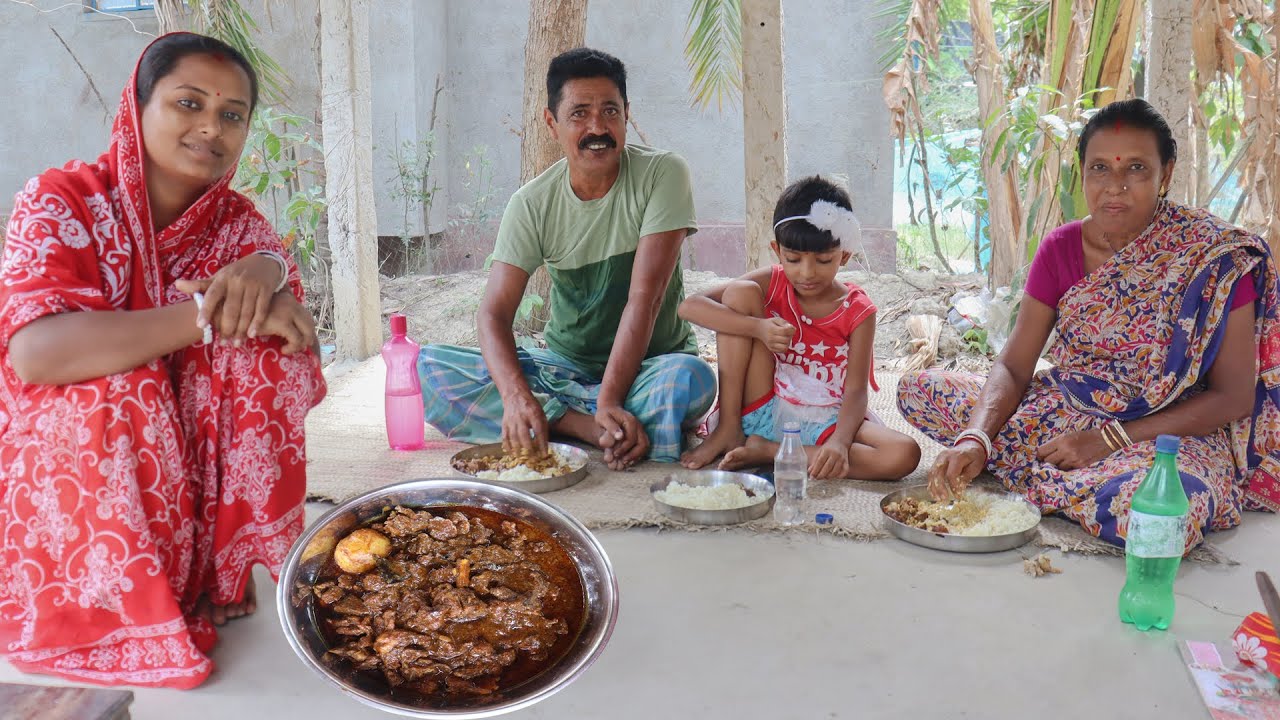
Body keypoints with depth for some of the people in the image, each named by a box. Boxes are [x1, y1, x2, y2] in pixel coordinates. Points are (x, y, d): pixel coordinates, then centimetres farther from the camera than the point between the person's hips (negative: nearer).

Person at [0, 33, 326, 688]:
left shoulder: (236, 220, 2)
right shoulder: (62, 201, -13)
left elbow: (293, 334, -8)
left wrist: (268, 270, -30)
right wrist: (209, 312, -33)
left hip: (202, 459, 4)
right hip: (68, 463, -3)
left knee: (263, 357, -19)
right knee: (119, 388, -32)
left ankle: (227, 575, -9)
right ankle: (135, 624, -17)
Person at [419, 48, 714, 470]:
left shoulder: (662, 175, -12)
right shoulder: (533, 204, -6)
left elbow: (645, 298, -19)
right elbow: (494, 312, -13)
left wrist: (610, 402, -29)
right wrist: (517, 395, -34)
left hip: (648, 366, -3)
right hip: (564, 367, 3)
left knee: (690, 377, -38)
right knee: (431, 366, -18)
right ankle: (596, 429, -23)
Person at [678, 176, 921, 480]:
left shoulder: (857, 311, -5)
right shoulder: (771, 284, -3)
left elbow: (855, 391, -12)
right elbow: (690, 306, -14)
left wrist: (840, 441, -33)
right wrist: (758, 327, -28)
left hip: (826, 422, 0)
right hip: (766, 412, 0)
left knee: (905, 455, -29)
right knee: (740, 293, -13)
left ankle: (767, 452, -21)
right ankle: (729, 429, -11)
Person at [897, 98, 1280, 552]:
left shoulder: (1216, 260, -14)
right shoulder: (1062, 248, -1)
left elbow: (1234, 396, -12)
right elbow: (1014, 366, -3)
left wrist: (1109, 439, -20)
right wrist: (975, 439, -24)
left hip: (1173, 430, -4)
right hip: (1066, 409, 5)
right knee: (917, 391, -6)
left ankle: (1031, 472, -9)